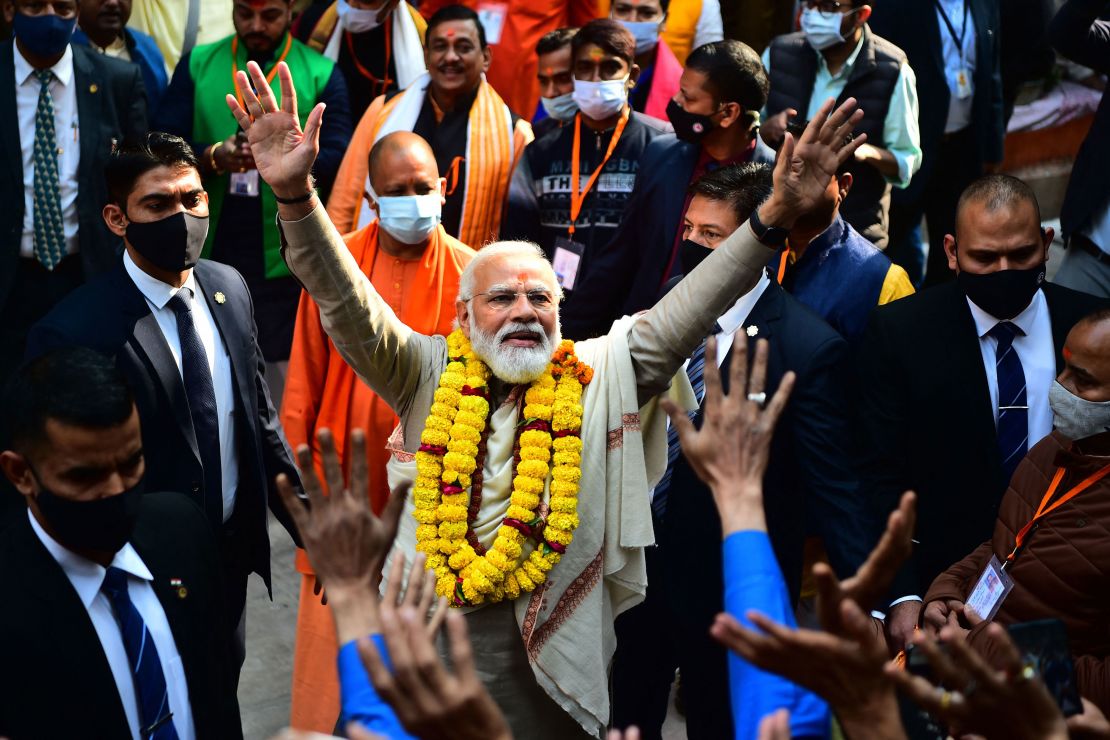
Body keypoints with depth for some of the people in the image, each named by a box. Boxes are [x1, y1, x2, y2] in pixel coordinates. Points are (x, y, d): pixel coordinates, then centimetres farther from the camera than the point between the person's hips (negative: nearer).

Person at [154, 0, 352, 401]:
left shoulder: (321, 73, 2)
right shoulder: (197, 64, 9)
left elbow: (338, 160, -4)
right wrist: (212, 157, -19)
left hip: (283, 258, -2)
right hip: (209, 252, 2)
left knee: (280, 382, -2)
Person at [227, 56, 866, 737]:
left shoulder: (600, 374, 2)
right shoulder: (431, 373, 2)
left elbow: (682, 314, -6)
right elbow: (349, 308, -8)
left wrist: (774, 218, -19)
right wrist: (296, 196, -23)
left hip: (553, 661, 0)